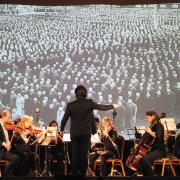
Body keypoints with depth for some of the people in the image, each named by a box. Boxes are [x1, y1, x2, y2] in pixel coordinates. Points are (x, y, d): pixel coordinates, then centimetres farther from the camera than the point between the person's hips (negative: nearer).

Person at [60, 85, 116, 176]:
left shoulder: (70, 105, -3)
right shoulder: (89, 103, -3)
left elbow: (64, 118, 2)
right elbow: (101, 107, 9)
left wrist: (61, 130, 19)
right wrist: (112, 106, 28)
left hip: (74, 133, 1)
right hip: (86, 133, 0)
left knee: (75, 154, 5)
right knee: (84, 154, 4)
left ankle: (74, 173, 1)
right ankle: (82, 174, 3)